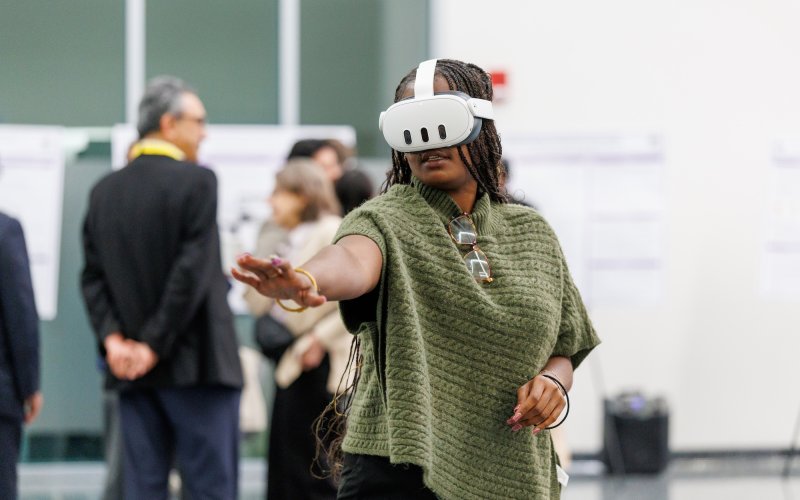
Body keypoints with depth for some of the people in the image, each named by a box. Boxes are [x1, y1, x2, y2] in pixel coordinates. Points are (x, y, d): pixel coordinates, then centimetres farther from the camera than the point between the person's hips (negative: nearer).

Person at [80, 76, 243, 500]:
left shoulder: (105, 191, 11)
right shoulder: (196, 181, -8)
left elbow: (93, 276, 6)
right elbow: (194, 271, -14)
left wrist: (112, 338, -2)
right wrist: (156, 344, -11)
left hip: (131, 370, 6)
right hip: (195, 367, -6)